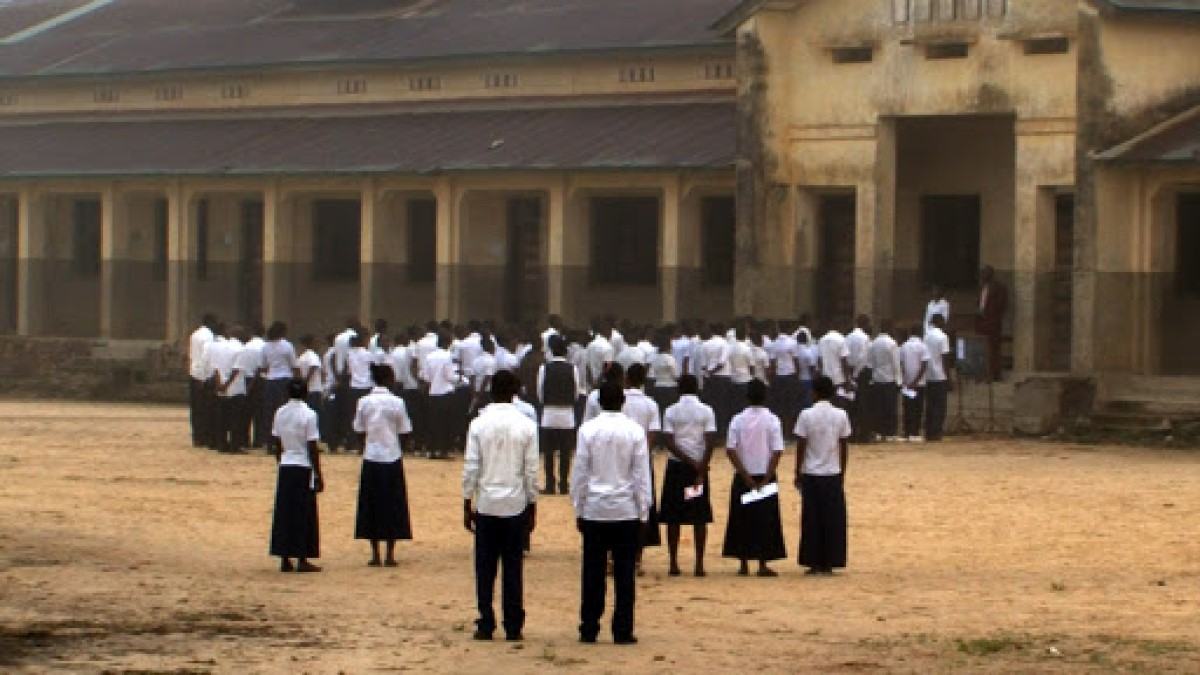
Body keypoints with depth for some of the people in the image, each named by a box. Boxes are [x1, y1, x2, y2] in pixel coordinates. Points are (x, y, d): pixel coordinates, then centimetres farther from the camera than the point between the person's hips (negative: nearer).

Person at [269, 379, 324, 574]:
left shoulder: (280, 413, 3)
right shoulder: (308, 415, -12)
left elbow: (276, 444, 9)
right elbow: (313, 448, -12)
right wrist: (319, 475, -6)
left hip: (285, 467, 5)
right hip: (304, 468, -5)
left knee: (284, 513, 8)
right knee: (304, 514, 1)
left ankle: (285, 559, 10)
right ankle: (302, 559, 2)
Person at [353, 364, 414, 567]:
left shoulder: (364, 402, -1)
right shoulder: (397, 403, -6)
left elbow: (360, 433, 3)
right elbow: (404, 434, -2)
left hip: (371, 459, 2)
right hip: (392, 459, -2)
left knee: (371, 507, 7)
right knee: (393, 507, 6)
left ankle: (375, 555, 7)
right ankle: (390, 556, 5)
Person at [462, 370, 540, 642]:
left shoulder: (479, 425, -4)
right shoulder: (526, 426, -3)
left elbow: (470, 469, -3)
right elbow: (531, 471, -1)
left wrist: (467, 507, 5)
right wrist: (532, 508, 9)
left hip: (486, 506, 0)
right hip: (516, 505, 0)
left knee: (485, 569, 6)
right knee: (513, 569, 4)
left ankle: (486, 625, 4)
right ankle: (513, 627, 5)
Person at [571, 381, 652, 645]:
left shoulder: (588, 430, -4)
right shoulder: (635, 432, -4)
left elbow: (580, 473, 0)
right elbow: (642, 475, -1)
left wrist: (579, 509, 8)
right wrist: (643, 512, 6)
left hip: (594, 511, 0)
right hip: (626, 511, 0)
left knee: (593, 573, 5)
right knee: (625, 573, 3)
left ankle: (589, 629, 6)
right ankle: (622, 631, 2)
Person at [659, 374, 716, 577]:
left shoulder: (671, 412, -1)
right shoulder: (706, 412, -1)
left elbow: (669, 443, -10)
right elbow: (711, 442, -9)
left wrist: (690, 462, -8)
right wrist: (701, 469, -9)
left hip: (676, 466, 0)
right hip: (700, 467, 0)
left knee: (673, 517, 5)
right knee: (700, 517, 4)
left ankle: (674, 563, 3)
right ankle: (699, 564, 0)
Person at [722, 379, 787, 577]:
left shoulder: (738, 420, -1)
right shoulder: (771, 420, -6)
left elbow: (730, 450, -7)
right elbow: (777, 452, -11)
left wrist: (746, 477, -5)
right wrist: (767, 479, -9)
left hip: (743, 478, 2)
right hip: (765, 477, -2)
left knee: (742, 519, 8)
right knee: (765, 521, 3)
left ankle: (744, 564, 8)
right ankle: (763, 564, -1)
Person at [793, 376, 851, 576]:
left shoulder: (806, 415, -6)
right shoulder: (841, 416, -2)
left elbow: (801, 447, -4)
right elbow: (844, 448, 2)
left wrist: (798, 473, 5)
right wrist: (842, 474, 13)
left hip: (811, 475, -1)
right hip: (833, 475, 1)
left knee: (811, 520, 5)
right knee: (833, 520, 5)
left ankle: (813, 563, 4)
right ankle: (828, 563, 4)